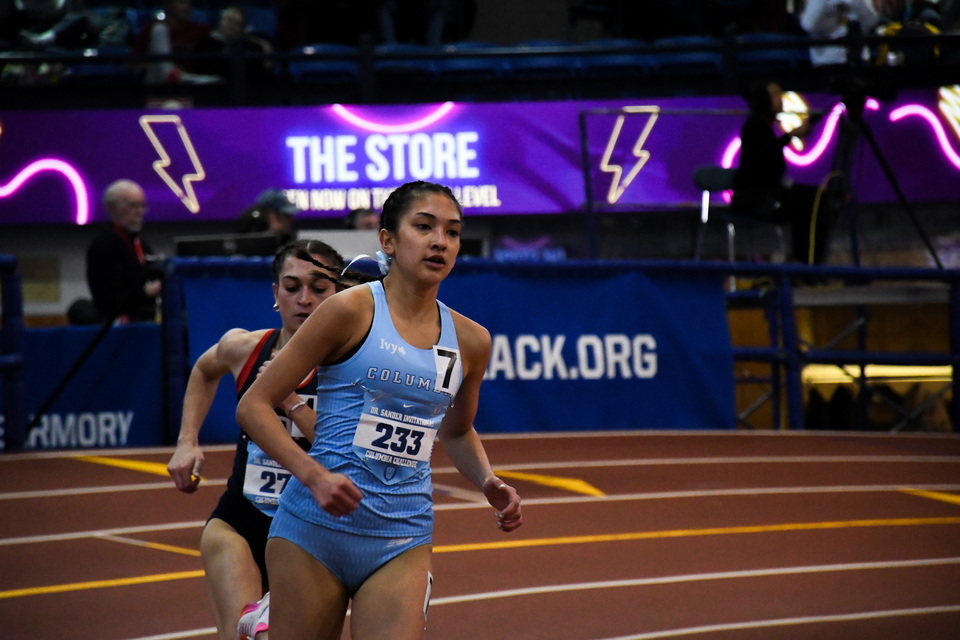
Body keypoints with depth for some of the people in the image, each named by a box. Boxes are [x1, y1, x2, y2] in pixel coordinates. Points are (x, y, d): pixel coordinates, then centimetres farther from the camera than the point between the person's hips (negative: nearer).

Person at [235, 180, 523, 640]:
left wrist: (488, 482, 8)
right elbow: (253, 406, -7)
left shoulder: (469, 341, 7)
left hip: (403, 542, 3)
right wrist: (314, 476, -19)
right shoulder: (352, 311, -7)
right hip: (315, 528, -3)